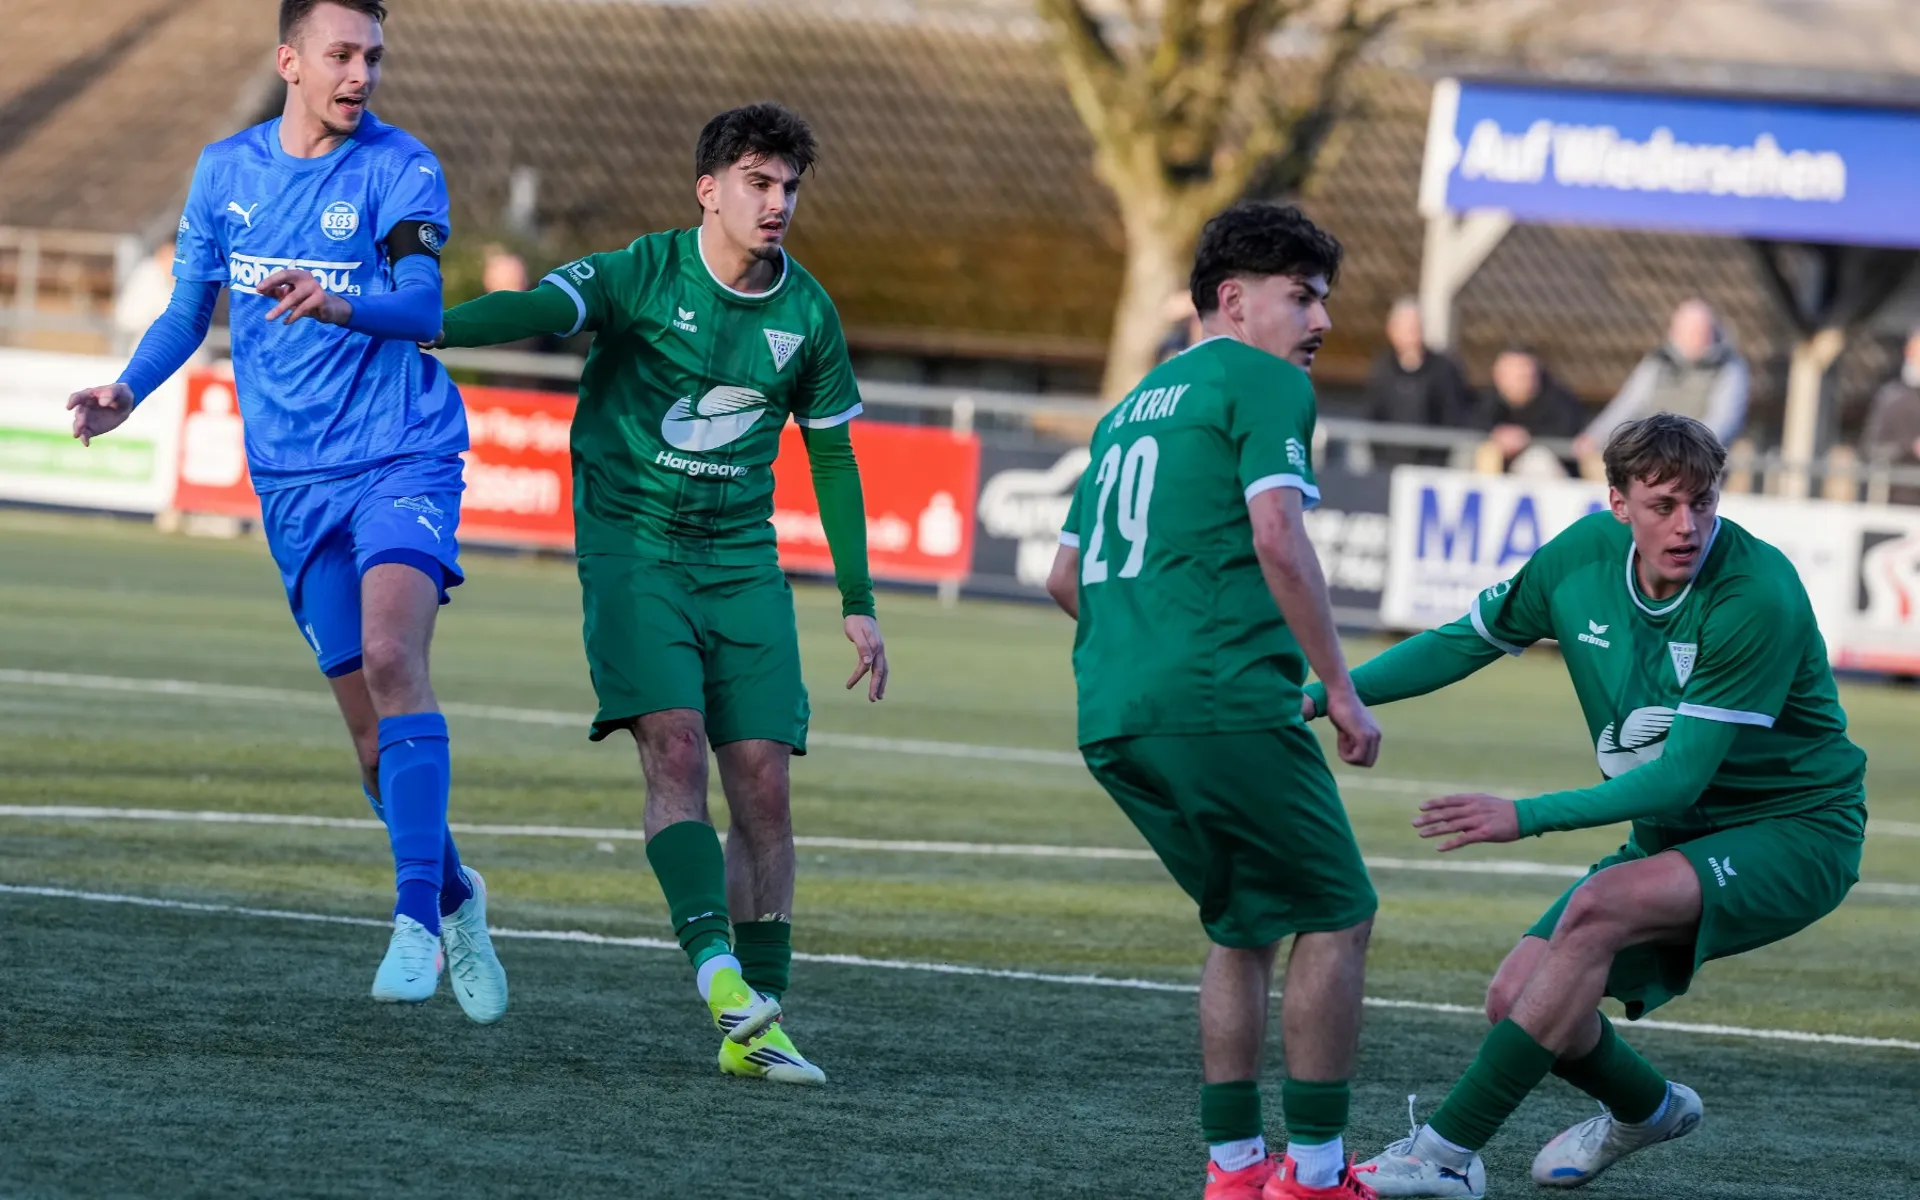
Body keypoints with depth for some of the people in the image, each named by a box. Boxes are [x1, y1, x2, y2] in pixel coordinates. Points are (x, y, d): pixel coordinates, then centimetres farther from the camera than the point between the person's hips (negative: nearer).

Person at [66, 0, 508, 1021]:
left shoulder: (400, 169, -7)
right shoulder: (226, 170, 7)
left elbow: (422, 303, -22)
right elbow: (189, 310, 16)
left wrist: (340, 304, -43)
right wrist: (129, 390, -2)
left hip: (404, 463, -4)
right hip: (293, 479, 4)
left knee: (390, 656, -26)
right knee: (370, 727, 5)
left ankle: (417, 914, -26)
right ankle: (455, 899, 27)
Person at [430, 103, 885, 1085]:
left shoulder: (805, 314, 4)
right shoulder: (644, 275, -9)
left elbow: (831, 456, 14)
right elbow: (538, 310, -25)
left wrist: (858, 605, 14)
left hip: (741, 561, 4)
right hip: (632, 546, -4)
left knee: (762, 780, -3)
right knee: (675, 744, -21)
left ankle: (754, 1025, 3)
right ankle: (717, 969, -27)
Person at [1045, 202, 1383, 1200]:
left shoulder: (1132, 406, 25)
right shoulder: (1264, 381, 0)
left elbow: (1065, 578, 27)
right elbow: (1276, 537, -13)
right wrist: (1340, 693, -9)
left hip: (1110, 721, 8)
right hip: (1222, 699, -8)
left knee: (1244, 924, 19)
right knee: (1334, 915, 2)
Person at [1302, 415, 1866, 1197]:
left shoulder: (1757, 597, -27)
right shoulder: (1585, 555, -8)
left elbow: (1681, 775, -27)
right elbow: (1469, 639, 8)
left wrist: (1529, 817, -34)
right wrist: (1323, 696, -2)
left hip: (1794, 832, -7)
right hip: (1675, 836, 7)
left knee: (1596, 910, -32)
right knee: (1519, 999, -5)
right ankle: (1645, 1110, 29)